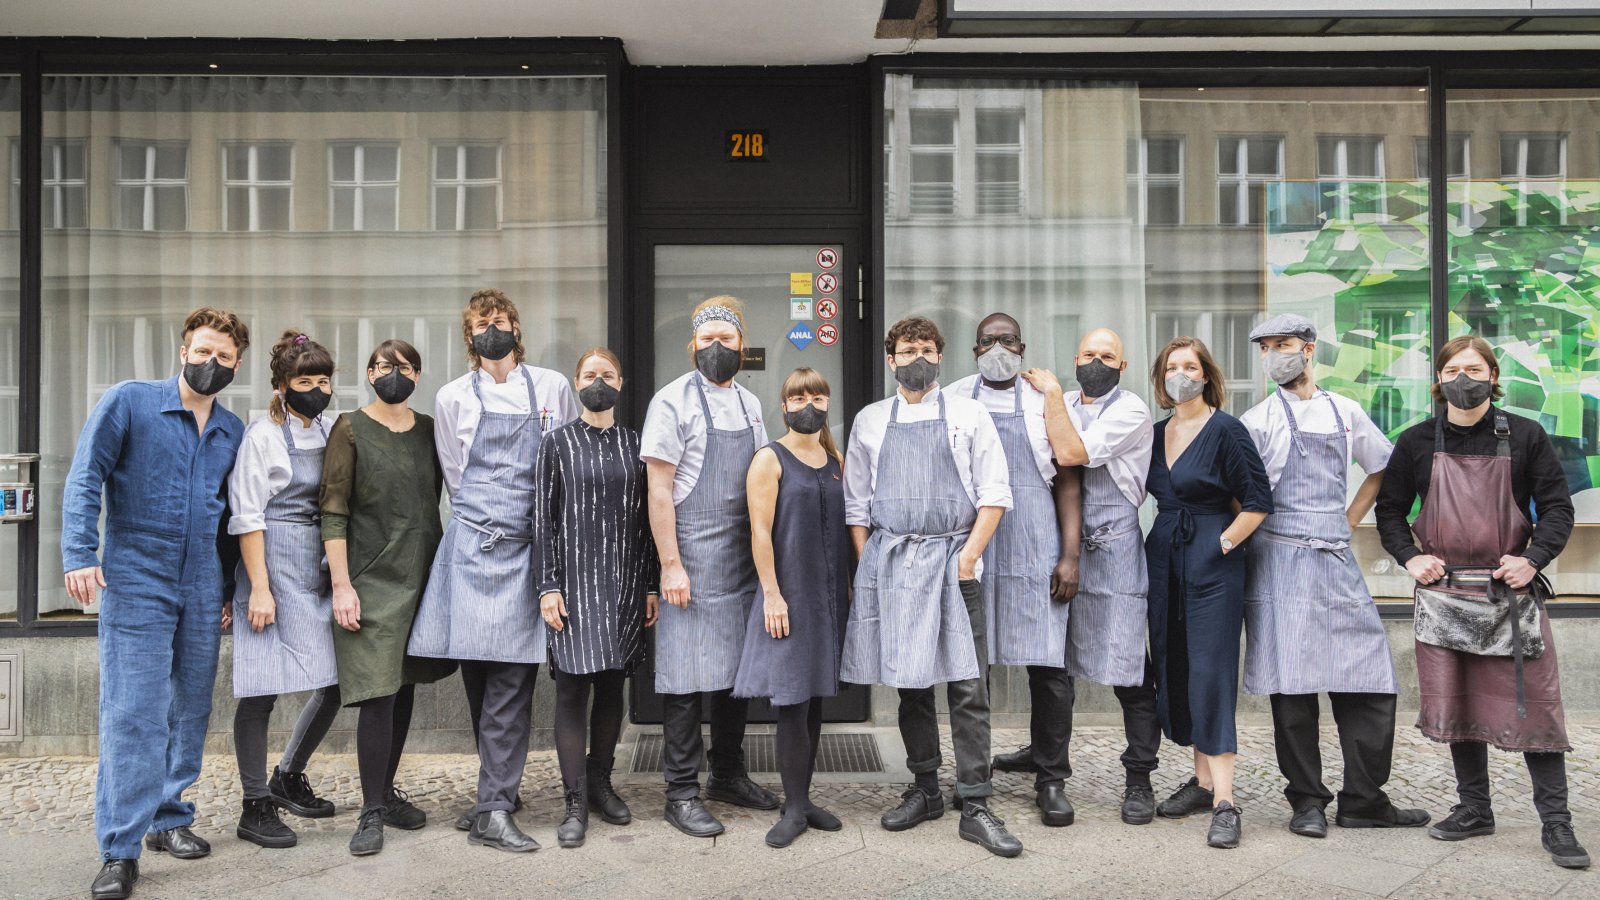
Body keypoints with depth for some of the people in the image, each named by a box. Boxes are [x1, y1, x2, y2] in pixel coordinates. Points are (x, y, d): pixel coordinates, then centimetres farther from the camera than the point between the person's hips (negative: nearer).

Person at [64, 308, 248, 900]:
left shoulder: (232, 431, 11)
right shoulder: (129, 402, -2)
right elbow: (85, 479, -6)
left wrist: (230, 587, 15)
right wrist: (79, 554, -16)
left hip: (202, 591, 5)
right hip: (136, 582, -5)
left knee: (190, 711, 11)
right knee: (132, 714, -8)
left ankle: (169, 818, 26)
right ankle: (120, 851, -1)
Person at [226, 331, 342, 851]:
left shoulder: (329, 434, 13)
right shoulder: (263, 436, -5)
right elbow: (247, 516, -9)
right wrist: (259, 588, -14)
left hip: (320, 571, 7)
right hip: (274, 567, -7)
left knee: (336, 682, 8)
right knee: (262, 688, -2)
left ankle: (289, 778, 28)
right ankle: (255, 806, 10)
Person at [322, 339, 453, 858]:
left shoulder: (429, 430, 10)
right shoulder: (350, 430, -2)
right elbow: (333, 511, -7)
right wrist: (341, 584, -12)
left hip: (421, 577, 5)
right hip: (372, 581, -4)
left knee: (404, 687, 11)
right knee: (378, 694, -7)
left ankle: (387, 792, 24)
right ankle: (372, 812, 3)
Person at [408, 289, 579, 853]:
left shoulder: (552, 388, 9)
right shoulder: (453, 398, 9)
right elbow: (456, 478, 15)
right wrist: (489, 516, 11)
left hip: (528, 548, 0)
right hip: (474, 546, 1)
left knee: (511, 678, -5)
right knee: (478, 677, 4)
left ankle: (494, 810, -2)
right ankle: (499, 792, 22)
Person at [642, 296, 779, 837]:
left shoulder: (750, 404, 12)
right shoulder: (673, 400, -8)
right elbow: (658, 489, -11)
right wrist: (670, 565, -15)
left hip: (744, 559, 7)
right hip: (694, 558, -6)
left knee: (738, 667, 13)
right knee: (688, 674, -2)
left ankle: (728, 773, 28)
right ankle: (682, 792, 9)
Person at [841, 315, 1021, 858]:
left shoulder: (969, 416, 6)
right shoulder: (870, 422, 12)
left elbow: (995, 496, 1)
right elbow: (856, 505, 13)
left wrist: (967, 557, -8)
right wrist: (868, 568, 4)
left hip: (952, 559, -2)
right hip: (889, 561, 2)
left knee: (968, 686, -4)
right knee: (908, 682, 9)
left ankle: (975, 808, 3)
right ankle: (924, 791, 23)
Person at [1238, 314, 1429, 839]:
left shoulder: (1345, 412, 13)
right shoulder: (1260, 419, 2)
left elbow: (1381, 468, 25)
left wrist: (1349, 521, 16)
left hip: (1337, 559, 4)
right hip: (1281, 559, -4)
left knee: (1368, 681, 3)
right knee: (1292, 687, -2)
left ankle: (1364, 801, 15)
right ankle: (1306, 801, 11)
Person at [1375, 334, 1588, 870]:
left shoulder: (1524, 436, 0)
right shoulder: (1417, 442, 3)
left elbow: (1557, 508, 2)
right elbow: (1390, 509, 11)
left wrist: (1532, 560, -13)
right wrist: (1410, 558, -4)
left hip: (1512, 590, -2)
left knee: (1534, 702, -3)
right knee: (1458, 703, 9)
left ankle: (1556, 822, 8)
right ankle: (1473, 810, 22)